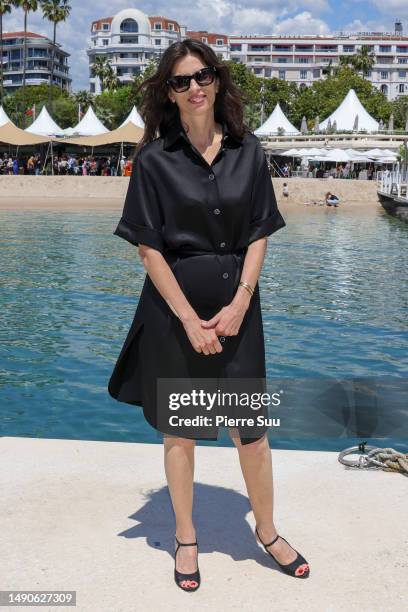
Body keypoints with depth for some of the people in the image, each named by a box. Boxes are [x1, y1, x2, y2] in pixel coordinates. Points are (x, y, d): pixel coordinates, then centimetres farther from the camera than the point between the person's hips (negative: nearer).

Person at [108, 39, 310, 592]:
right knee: (179, 428, 9)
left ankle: (267, 531, 29)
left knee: (251, 426, 7)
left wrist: (239, 305, -9)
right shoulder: (154, 159, -4)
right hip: (175, 304, -2)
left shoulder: (248, 151, 3)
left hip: (237, 302, 2)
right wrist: (189, 319, -13)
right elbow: (149, 247, -7)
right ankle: (186, 539, 27)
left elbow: (259, 236, 3)